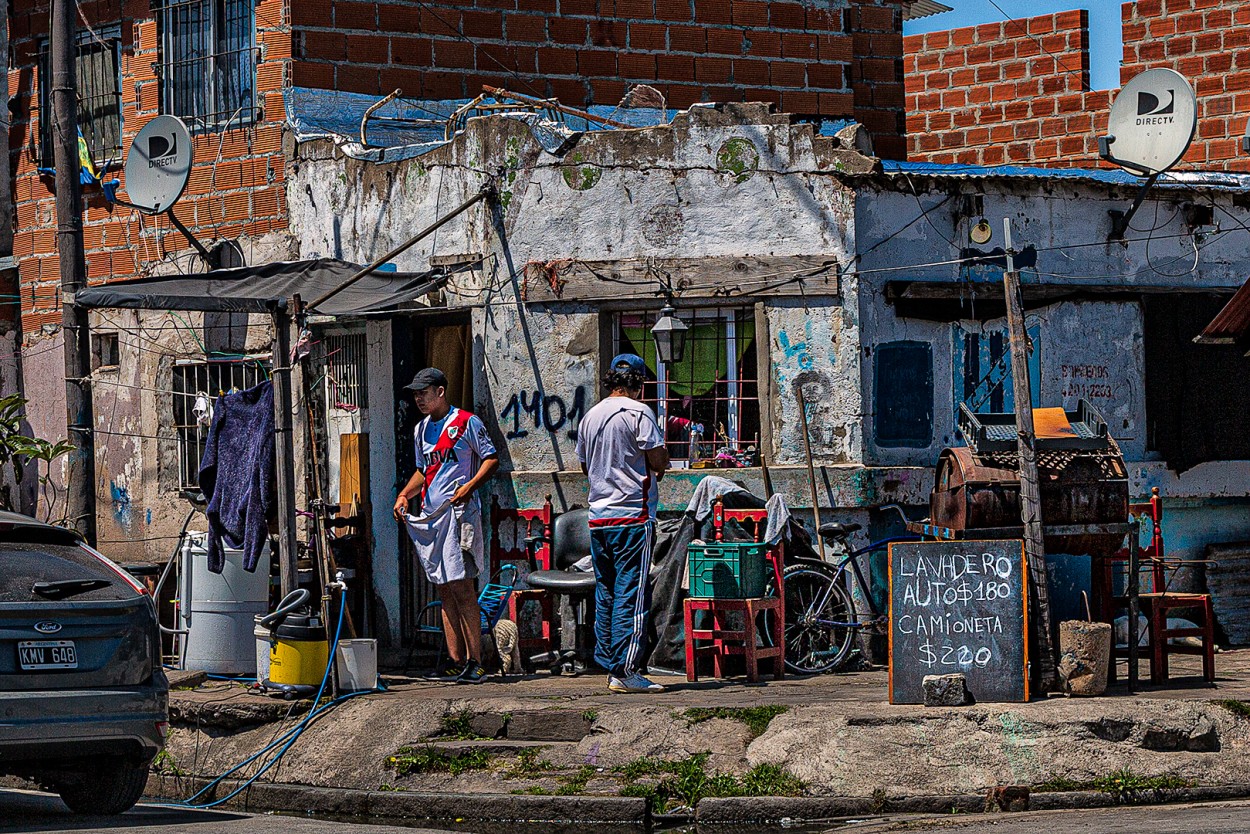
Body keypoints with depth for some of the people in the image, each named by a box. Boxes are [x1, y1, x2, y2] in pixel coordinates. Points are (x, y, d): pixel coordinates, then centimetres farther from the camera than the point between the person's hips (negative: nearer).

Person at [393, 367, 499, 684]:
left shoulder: (465, 422, -3)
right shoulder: (421, 430, 19)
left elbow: (491, 458, -4)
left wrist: (470, 486, -18)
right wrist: (405, 494, 12)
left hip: (458, 512, -8)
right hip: (429, 516, 8)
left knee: (461, 588, -12)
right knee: (444, 591, 6)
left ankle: (475, 661, -12)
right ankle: (456, 660, 7)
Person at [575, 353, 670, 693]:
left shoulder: (589, 417, 13)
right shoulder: (638, 413, -9)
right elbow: (658, 462, -11)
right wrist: (662, 459, 10)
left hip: (598, 517, 7)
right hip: (633, 515, -7)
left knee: (606, 593, 13)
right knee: (631, 595, -7)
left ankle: (608, 665, 14)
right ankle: (625, 671, -11)